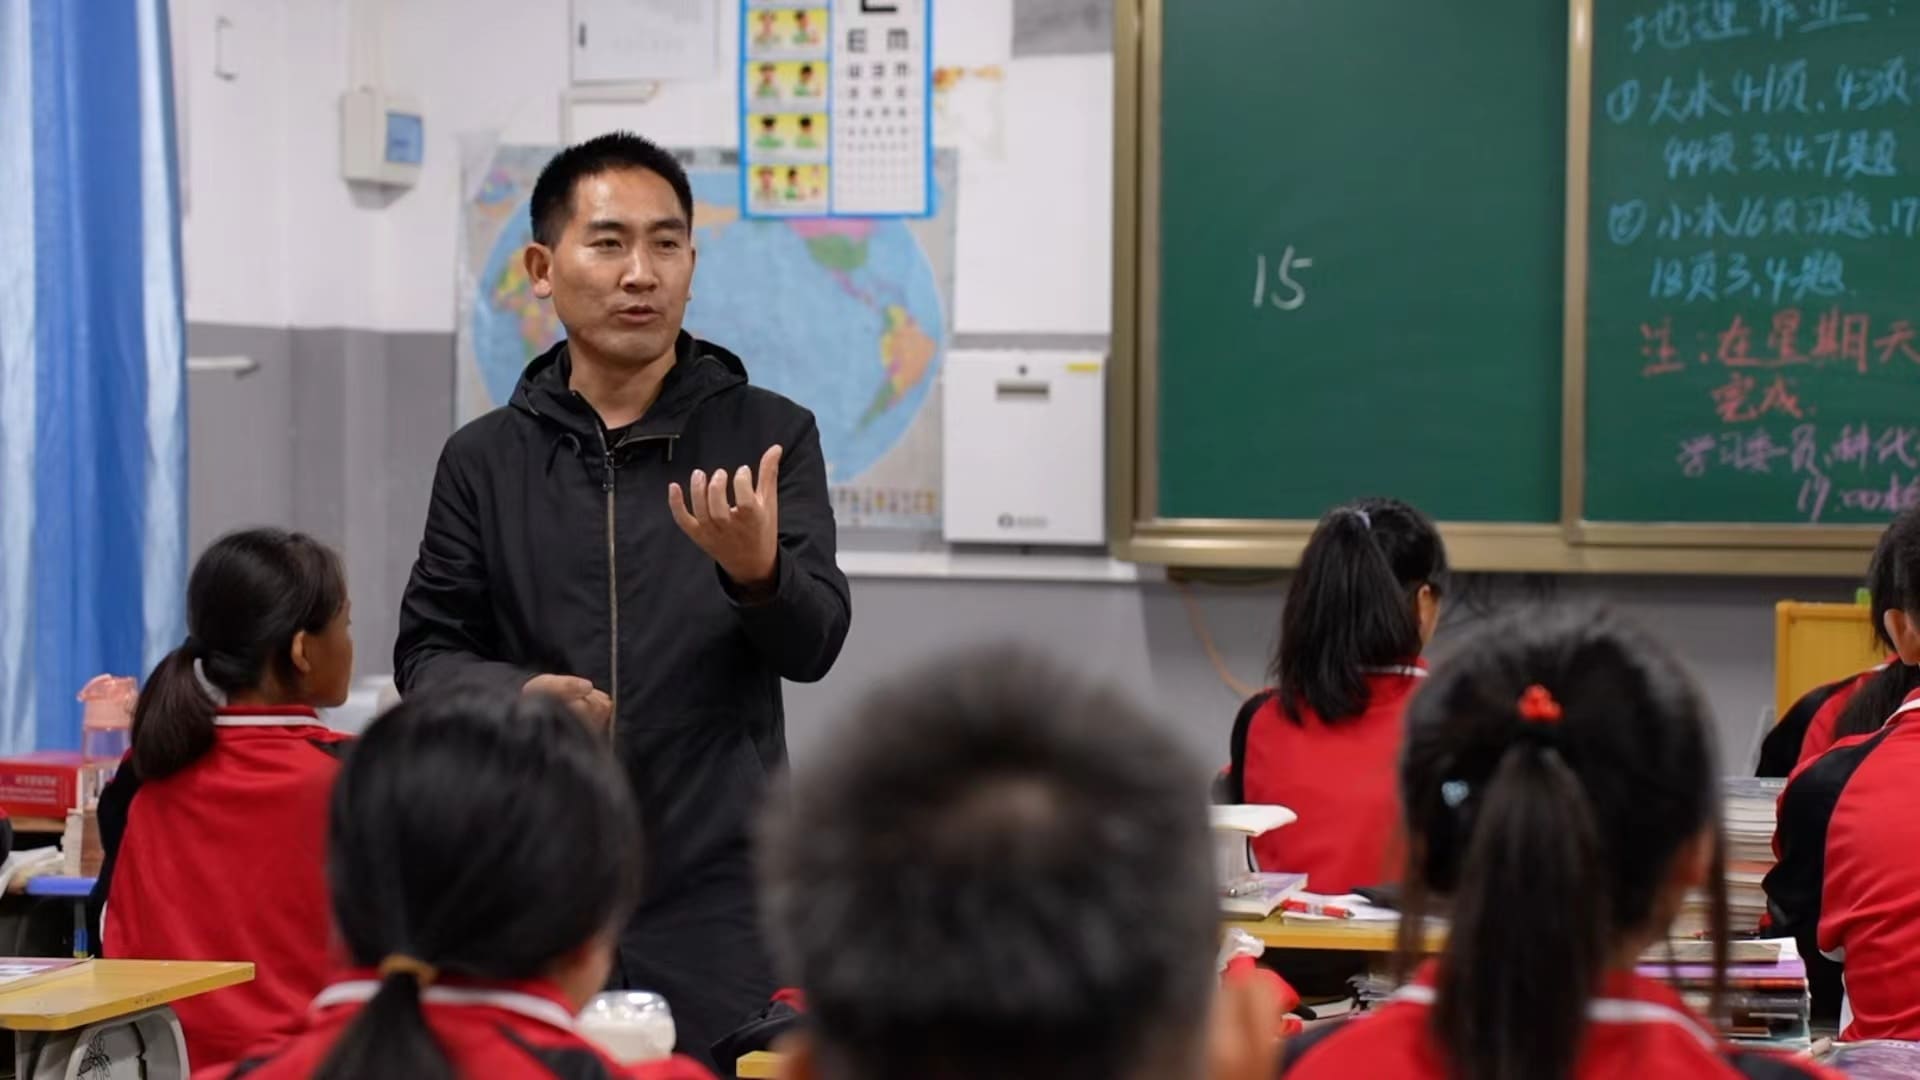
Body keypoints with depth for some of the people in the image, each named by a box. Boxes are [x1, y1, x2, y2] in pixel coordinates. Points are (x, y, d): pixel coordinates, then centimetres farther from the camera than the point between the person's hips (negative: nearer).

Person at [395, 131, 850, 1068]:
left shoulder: (769, 436, 3)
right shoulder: (485, 459, 8)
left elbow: (814, 644, -5)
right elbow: (427, 651, 10)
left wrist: (756, 570, -28)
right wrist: (514, 696, -12)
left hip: (718, 894, -1)